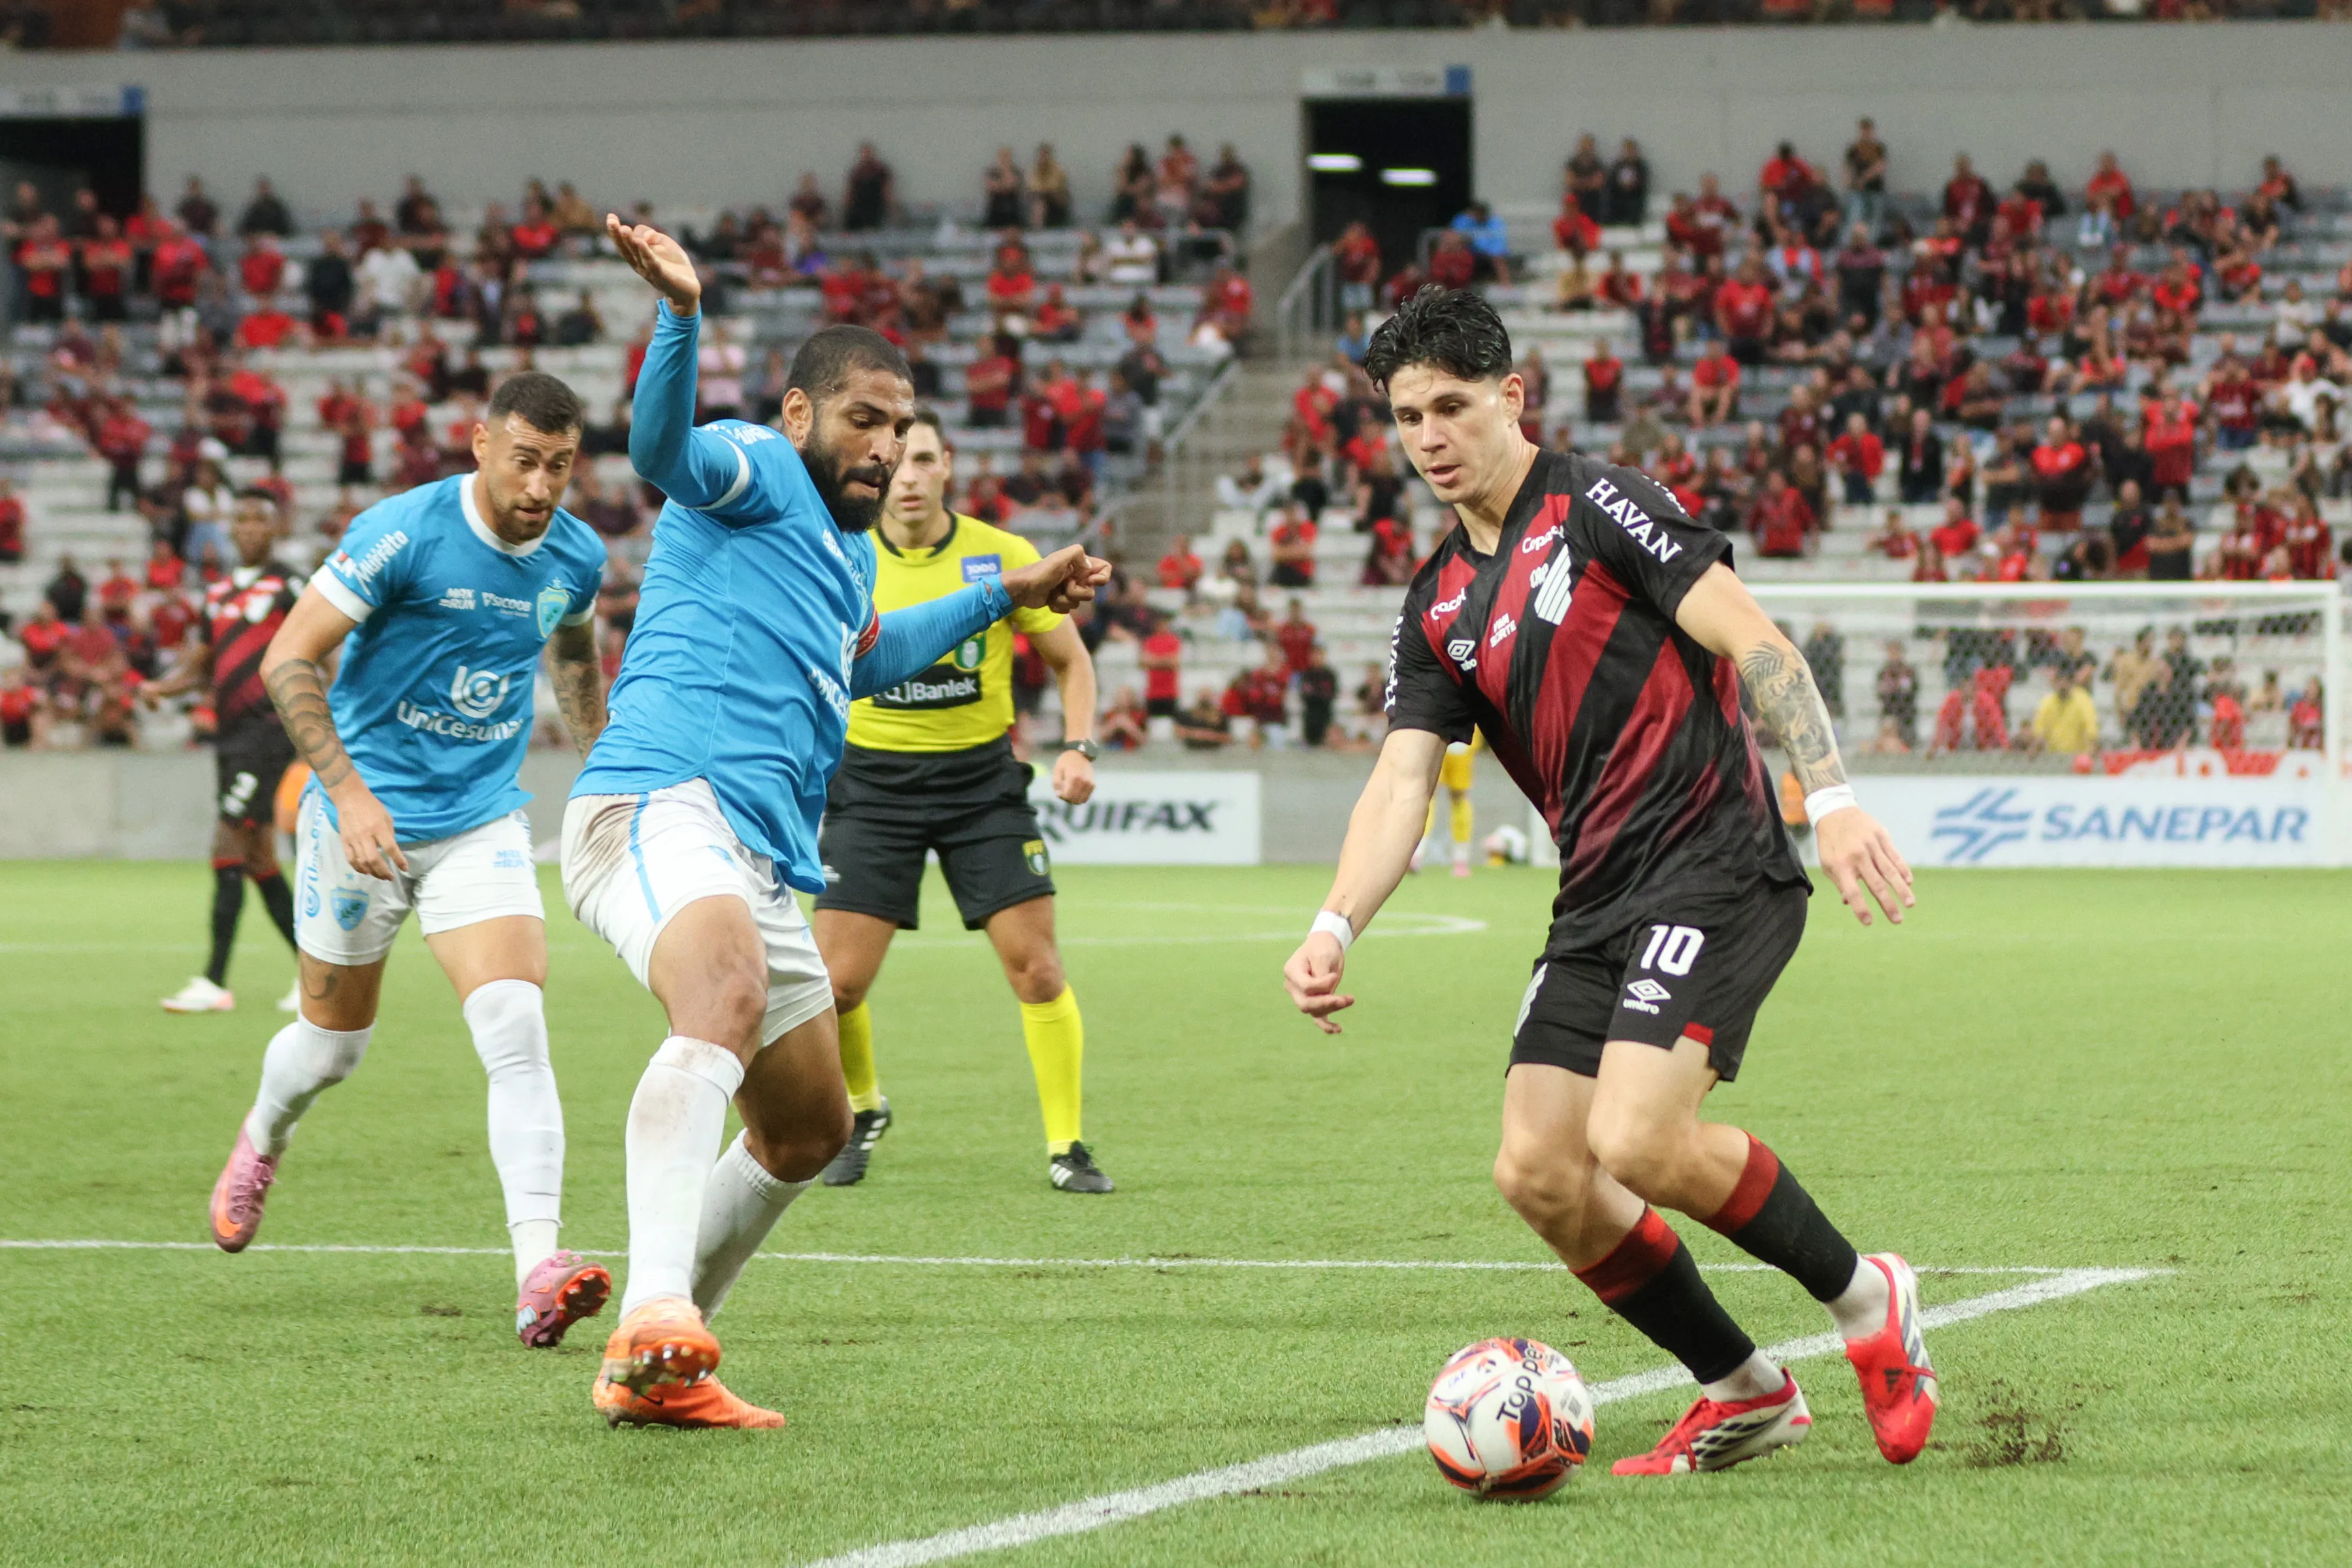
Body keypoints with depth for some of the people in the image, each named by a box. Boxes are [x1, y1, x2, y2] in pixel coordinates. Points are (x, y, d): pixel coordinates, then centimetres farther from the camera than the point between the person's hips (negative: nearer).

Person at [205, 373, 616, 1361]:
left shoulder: (577, 557, -2)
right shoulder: (402, 534, -19)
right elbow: (288, 660, -17)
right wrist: (348, 790, -25)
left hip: (482, 825, 3)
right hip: (365, 815, -3)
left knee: (515, 1028, -19)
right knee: (332, 1043, 13)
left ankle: (539, 1272, -28)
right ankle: (260, 1146, 49)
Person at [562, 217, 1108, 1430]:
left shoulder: (851, 552, 30)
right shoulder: (753, 471, 2)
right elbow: (665, 448, -22)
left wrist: (1007, 594, 54)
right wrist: (681, 315, -41)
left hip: (764, 864, 10)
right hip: (661, 800, -10)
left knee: (806, 1134, 17)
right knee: (731, 1000, -38)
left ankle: (653, 1373, 29)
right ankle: (652, 1317, -55)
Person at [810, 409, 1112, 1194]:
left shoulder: (1004, 557, -5)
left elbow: (1070, 659, 7)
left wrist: (1079, 747, -8)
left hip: (981, 775, 0)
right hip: (872, 780, 0)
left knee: (1035, 965, -10)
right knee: (838, 981, -7)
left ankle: (1066, 1147, 3)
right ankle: (862, 1112, 23)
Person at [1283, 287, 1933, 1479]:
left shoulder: (1596, 507, -6)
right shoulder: (1436, 608, 15)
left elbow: (1753, 641, -12)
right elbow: (1401, 780, 6)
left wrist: (1832, 801, -23)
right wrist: (1335, 928, -11)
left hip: (1715, 866, -8)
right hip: (1598, 900, 8)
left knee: (1636, 1141, -23)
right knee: (1538, 1172, -2)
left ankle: (1864, 1300, 0)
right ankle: (1742, 1394, 14)